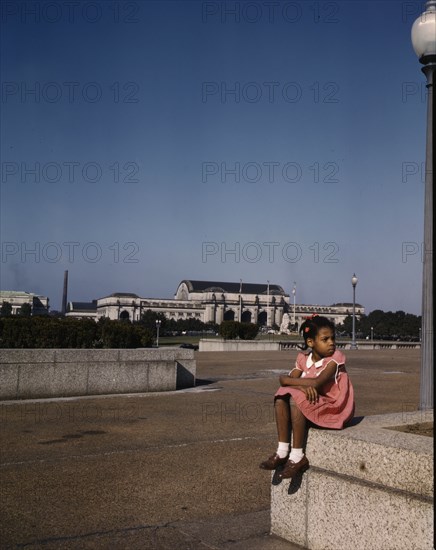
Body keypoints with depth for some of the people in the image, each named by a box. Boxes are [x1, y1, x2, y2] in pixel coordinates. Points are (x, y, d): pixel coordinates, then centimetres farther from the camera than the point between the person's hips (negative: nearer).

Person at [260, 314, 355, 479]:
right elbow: (287, 380, -9)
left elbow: (316, 382, -31)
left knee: (296, 400, -28)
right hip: (313, 403, 7)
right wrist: (304, 385, -30)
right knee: (281, 398, -13)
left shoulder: (335, 358, -17)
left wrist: (286, 379, -20)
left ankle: (298, 457, -23)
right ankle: (283, 451, -12)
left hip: (334, 408, -6)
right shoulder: (303, 358, 1)